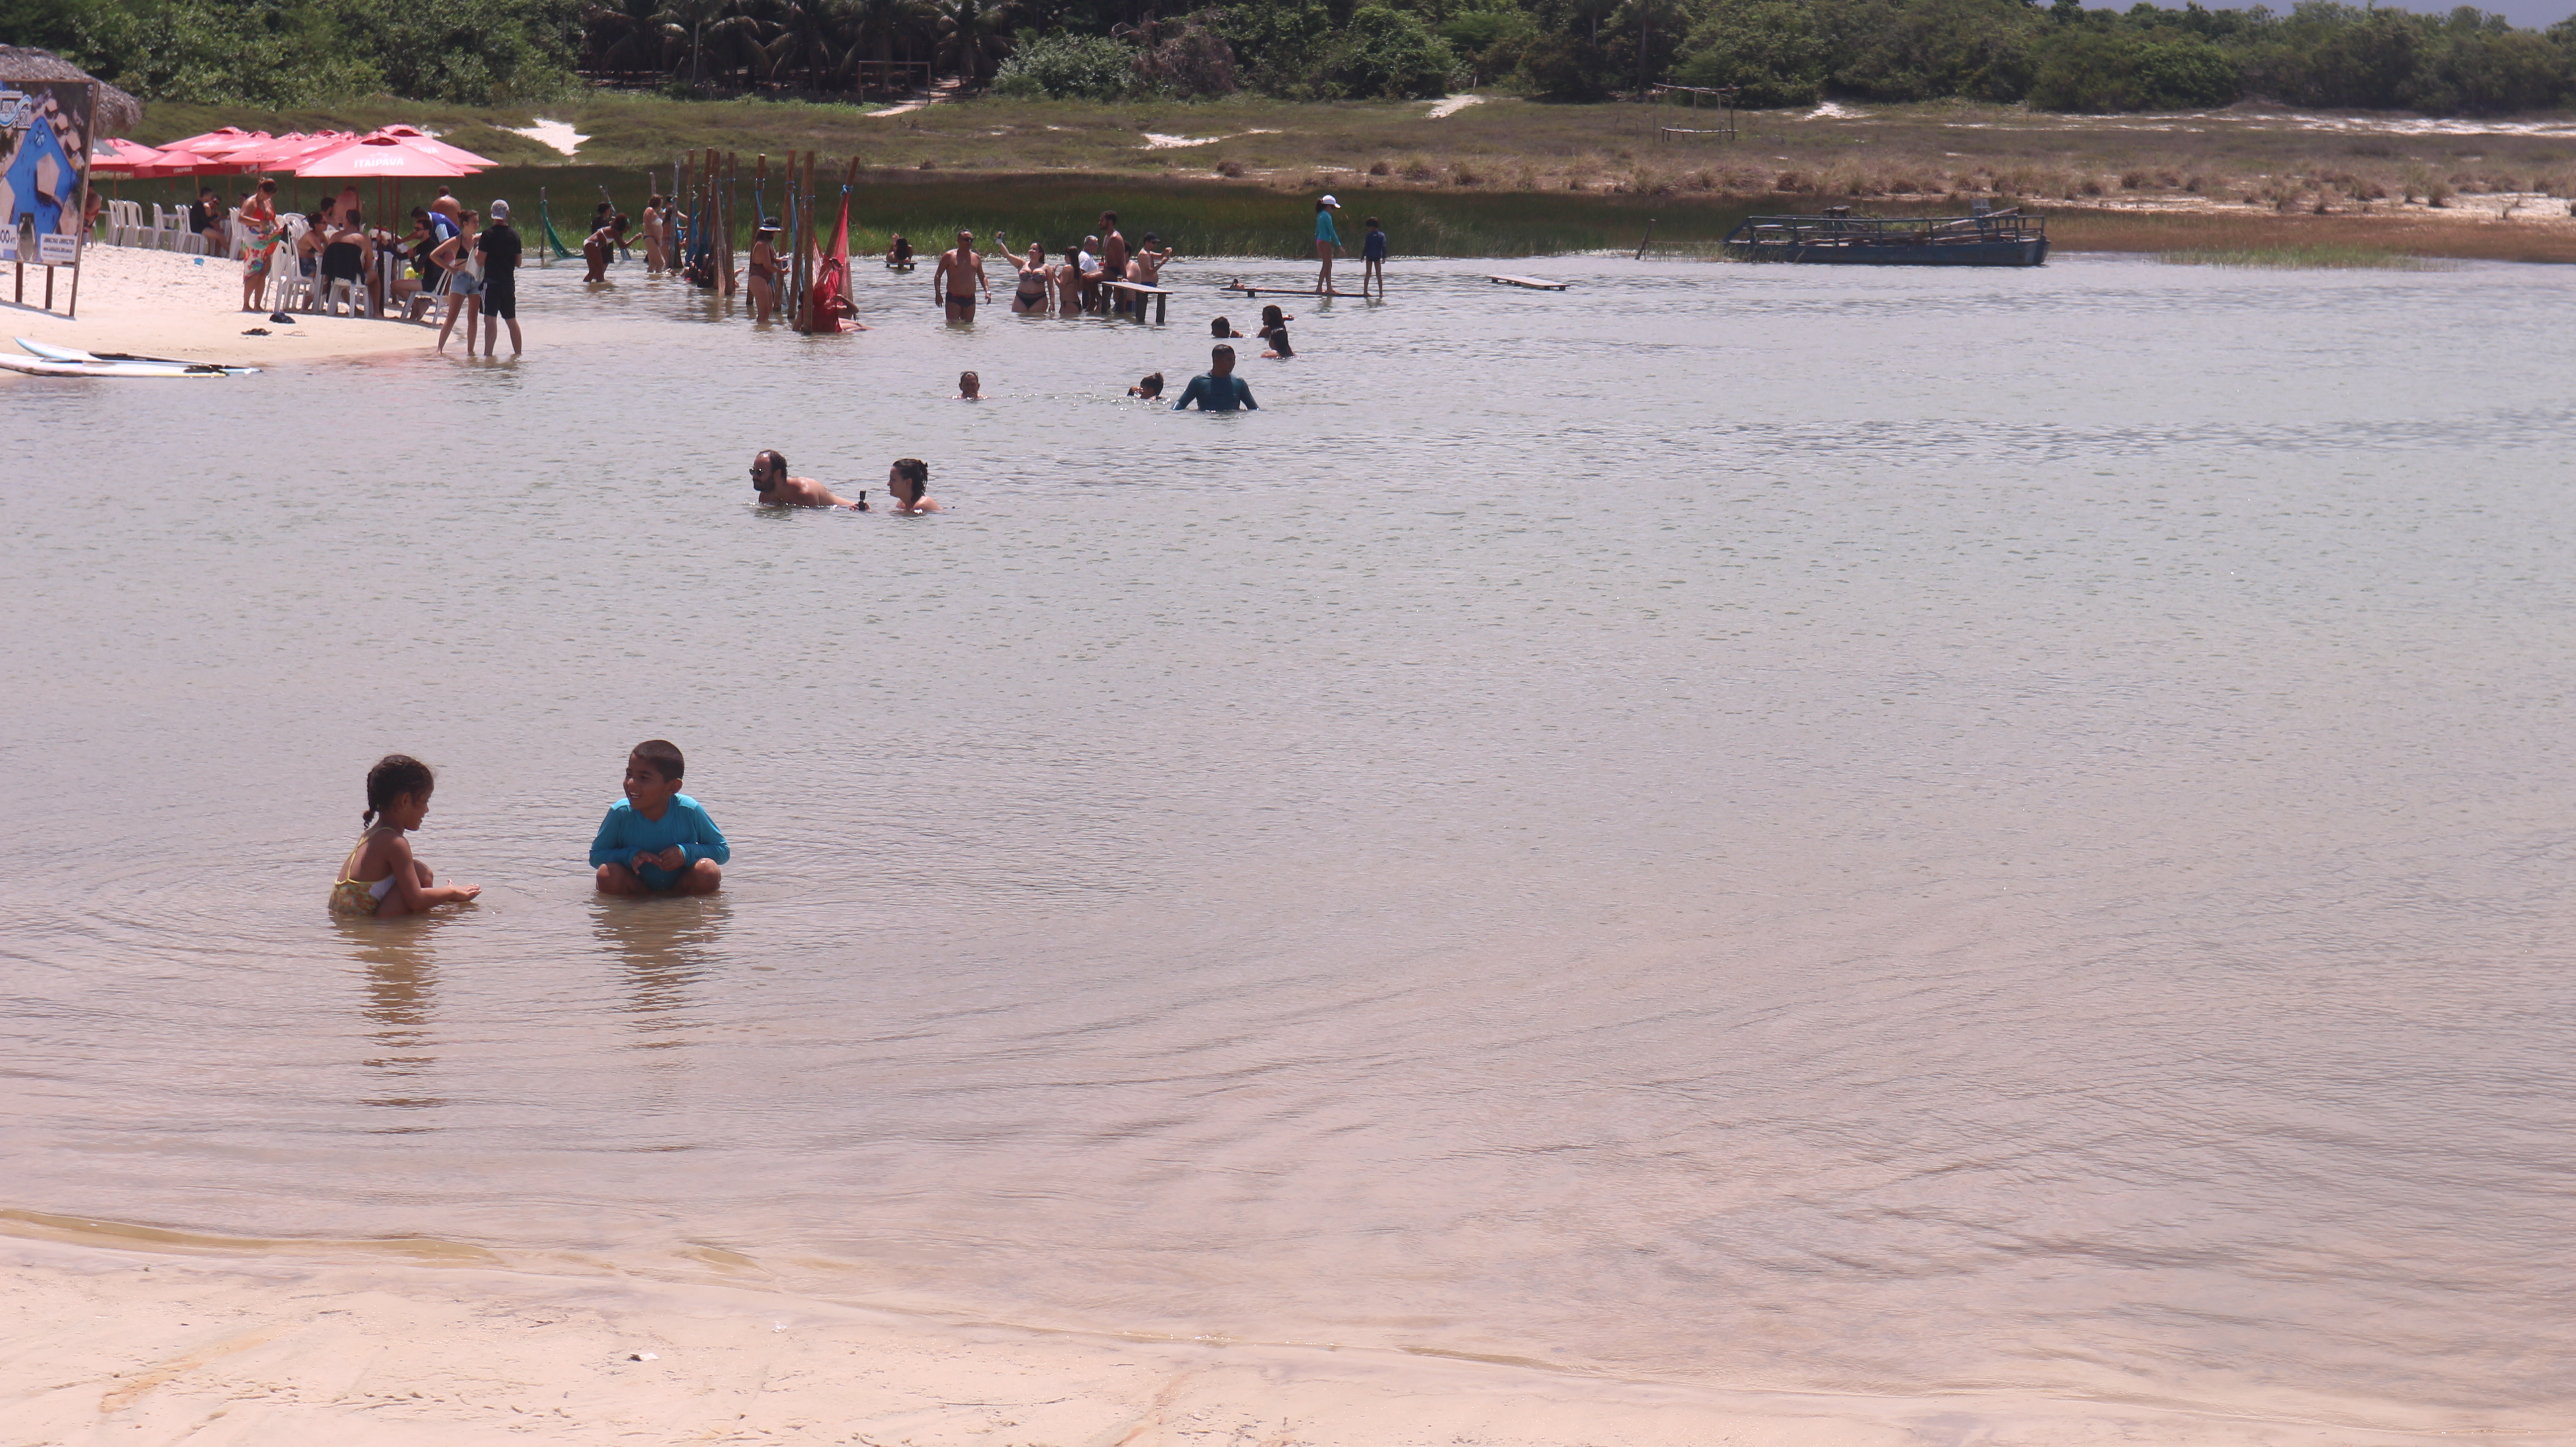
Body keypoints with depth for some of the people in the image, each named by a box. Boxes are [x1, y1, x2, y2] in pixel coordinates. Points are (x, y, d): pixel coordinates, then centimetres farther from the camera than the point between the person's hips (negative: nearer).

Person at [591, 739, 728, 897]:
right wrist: (630, 856, -25)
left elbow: (723, 851, -6)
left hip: (680, 887, -1)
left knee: (709, 871, -28)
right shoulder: (621, 813, -15)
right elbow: (596, 856, -5)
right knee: (607, 874, -27)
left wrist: (686, 853, -25)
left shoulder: (689, 811, -17)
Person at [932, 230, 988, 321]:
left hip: (970, 299, 4)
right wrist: (938, 293, -12)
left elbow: (982, 277, 21)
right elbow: (938, 275, 1)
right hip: (954, 299, -4)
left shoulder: (976, 258, 12)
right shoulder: (949, 256, 0)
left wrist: (987, 291, 3)